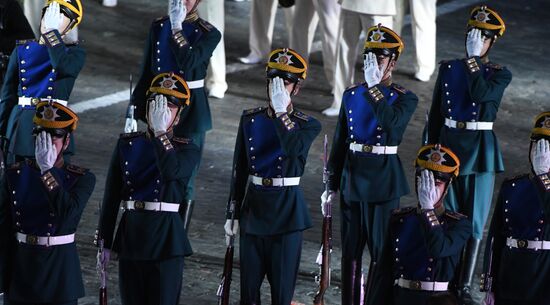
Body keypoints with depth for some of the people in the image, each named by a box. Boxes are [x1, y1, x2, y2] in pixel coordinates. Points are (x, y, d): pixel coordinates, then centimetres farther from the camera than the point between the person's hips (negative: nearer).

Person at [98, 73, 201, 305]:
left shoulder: (187, 150, -1)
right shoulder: (127, 144, 7)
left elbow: (171, 173, -25)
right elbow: (111, 196, 8)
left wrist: (161, 133, -22)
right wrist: (105, 242, 7)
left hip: (166, 241, -3)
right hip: (130, 238, 3)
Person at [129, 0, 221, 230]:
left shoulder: (208, 34, -7)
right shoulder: (158, 27, 5)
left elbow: (188, 63, -24)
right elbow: (146, 73, 9)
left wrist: (177, 28, -22)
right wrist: (133, 111, 5)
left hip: (191, 112, -4)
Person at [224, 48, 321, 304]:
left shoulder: (308, 125, -4)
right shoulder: (250, 120, 5)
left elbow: (293, 149, -27)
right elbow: (239, 170, 8)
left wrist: (281, 111, -23)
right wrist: (233, 214, 7)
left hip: (287, 212, -3)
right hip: (253, 208, 3)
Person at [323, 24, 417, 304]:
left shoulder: (404, 98, -6)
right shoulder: (351, 95, 7)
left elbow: (391, 122, -28)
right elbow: (339, 143, 12)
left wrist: (374, 87, -25)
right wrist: (333, 184, 11)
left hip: (383, 183, -5)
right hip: (352, 180, 5)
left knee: (381, 251, 0)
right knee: (350, 251, 11)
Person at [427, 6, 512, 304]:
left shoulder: (500, 74, -1)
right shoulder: (448, 68, 6)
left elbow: (480, 94, -23)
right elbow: (435, 115, 9)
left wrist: (473, 61, -15)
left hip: (480, 151, -3)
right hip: (448, 147, 3)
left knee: (474, 220, -1)